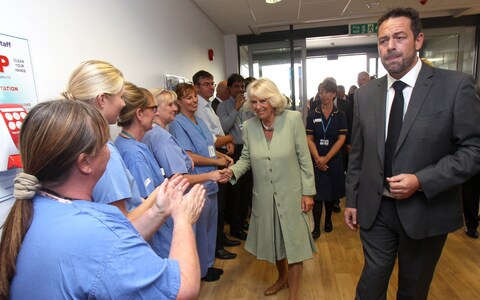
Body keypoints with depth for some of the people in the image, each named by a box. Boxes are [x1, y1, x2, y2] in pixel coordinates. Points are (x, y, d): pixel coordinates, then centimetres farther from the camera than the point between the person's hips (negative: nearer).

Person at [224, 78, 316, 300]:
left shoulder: (293, 119, -11)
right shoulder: (248, 126, -3)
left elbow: (304, 158, -8)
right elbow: (246, 159, 4)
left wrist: (308, 192, -9)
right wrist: (232, 171, -16)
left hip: (291, 195, -3)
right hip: (264, 197, 3)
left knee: (294, 243, 7)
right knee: (273, 241, 21)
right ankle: (283, 277, 50)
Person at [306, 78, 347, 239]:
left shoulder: (340, 115, 0)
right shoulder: (313, 115, 1)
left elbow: (341, 139, -6)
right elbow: (309, 139, -3)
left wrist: (326, 158, -14)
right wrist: (318, 159, -14)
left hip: (333, 159, 1)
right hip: (317, 160, 0)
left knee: (331, 192, 13)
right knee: (318, 194, -2)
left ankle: (328, 220, 33)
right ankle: (316, 228, 5)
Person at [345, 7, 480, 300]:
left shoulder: (456, 85, -9)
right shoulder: (365, 94, 0)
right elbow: (358, 154, 4)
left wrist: (421, 181, -21)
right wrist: (352, 200, 6)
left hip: (425, 211, -1)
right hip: (375, 209, 2)